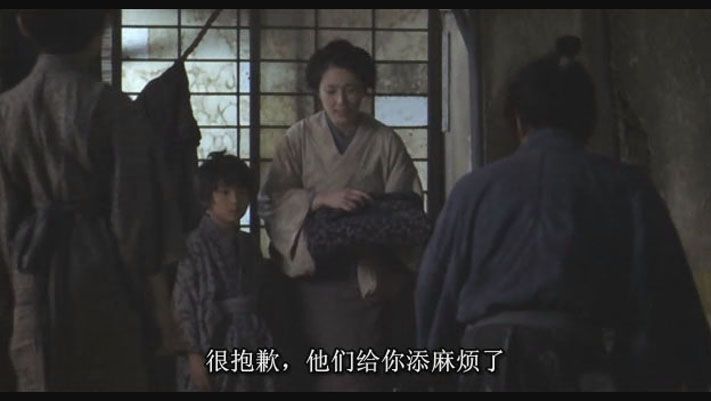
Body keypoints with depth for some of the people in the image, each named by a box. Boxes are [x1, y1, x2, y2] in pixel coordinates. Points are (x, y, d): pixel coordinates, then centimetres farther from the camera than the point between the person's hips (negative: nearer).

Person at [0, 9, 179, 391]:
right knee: (114, 378, 4)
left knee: (41, 380, 8)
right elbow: (131, 206, -9)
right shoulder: (110, 107, -8)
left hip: (36, 268, 4)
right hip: (101, 263, -4)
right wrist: (152, 276, -2)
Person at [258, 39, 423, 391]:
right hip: (313, 273, 1)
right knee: (317, 375, 0)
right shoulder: (299, 138, 5)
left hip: (369, 278, -1)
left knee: (362, 375, -5)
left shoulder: (385, 142, 4)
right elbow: (272, 200, -2)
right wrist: (322, 199, -18)